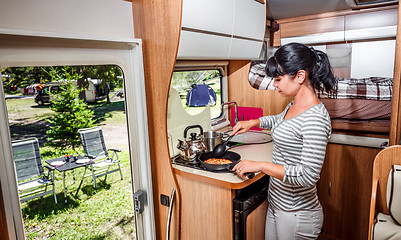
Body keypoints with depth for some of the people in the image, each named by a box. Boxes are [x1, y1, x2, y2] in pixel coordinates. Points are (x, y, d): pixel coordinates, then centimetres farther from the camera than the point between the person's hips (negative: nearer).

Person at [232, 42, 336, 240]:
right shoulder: (294, 105, 2)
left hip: (296, 214, -8)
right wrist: (253, 122, 15)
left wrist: (260, 165, -27)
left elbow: (308, 176, -30)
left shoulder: (315, 118, -26)